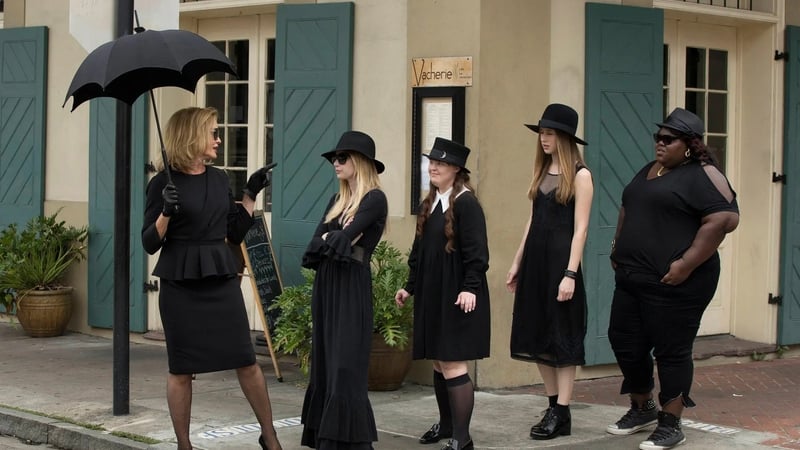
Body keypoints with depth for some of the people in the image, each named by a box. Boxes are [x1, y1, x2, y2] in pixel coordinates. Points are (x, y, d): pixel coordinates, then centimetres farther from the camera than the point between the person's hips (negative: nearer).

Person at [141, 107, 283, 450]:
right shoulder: (164, 183, -6)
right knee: (181, 369, 3)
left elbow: (235, 234, 14)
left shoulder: (219, 179, 9)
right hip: (180, 284, -4)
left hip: (222, 280, 4)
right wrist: (166, 212, -22)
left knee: (247, 361, 4)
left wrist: (251, 194, 9)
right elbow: (150, 243, -7)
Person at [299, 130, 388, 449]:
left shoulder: (375, 199, -9)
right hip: (325, 284, 8)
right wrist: (335, 237, -14)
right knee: (325, 361, 9)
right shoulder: (337, 200, 15)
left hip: (352, 286, -8)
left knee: (345, 364, -9)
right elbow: (316, 242, 4)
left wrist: (330, 238, 0)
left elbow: (343, 238, -19)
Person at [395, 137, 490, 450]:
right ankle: (446, 424, 29)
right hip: (431, 294, 8)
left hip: (456, 296, -8)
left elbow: (476, 251, -17)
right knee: (438, 363, 15)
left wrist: (470, 288, -25)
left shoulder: (466, 203, -12)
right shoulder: (429, 204, 13)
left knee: (452, 364, -10)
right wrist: (410, 287, 21)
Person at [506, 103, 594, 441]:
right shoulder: (541, 171, 12)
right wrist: (517, 263, 14)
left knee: (562, 335, -2)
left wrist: (570, 274, -18)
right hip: (535, 259, 7)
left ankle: (562, 414, 3)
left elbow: (580, 229, -12)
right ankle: (553, 407, 17)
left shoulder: (579, 175, -8)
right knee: (537, 334, 8)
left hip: (560, 259, -7)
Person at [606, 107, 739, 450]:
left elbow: (724, 219, -20)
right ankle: (642, 409, 31)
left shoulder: (701, 176, -10)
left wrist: (687, 264, -23)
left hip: (674, 283, -9)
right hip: (632, 278, 9)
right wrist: (619, 249, 16)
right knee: (624, 341, 13)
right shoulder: (648, 171, 17)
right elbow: (627, 211, 28)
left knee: (671, 351, -1)